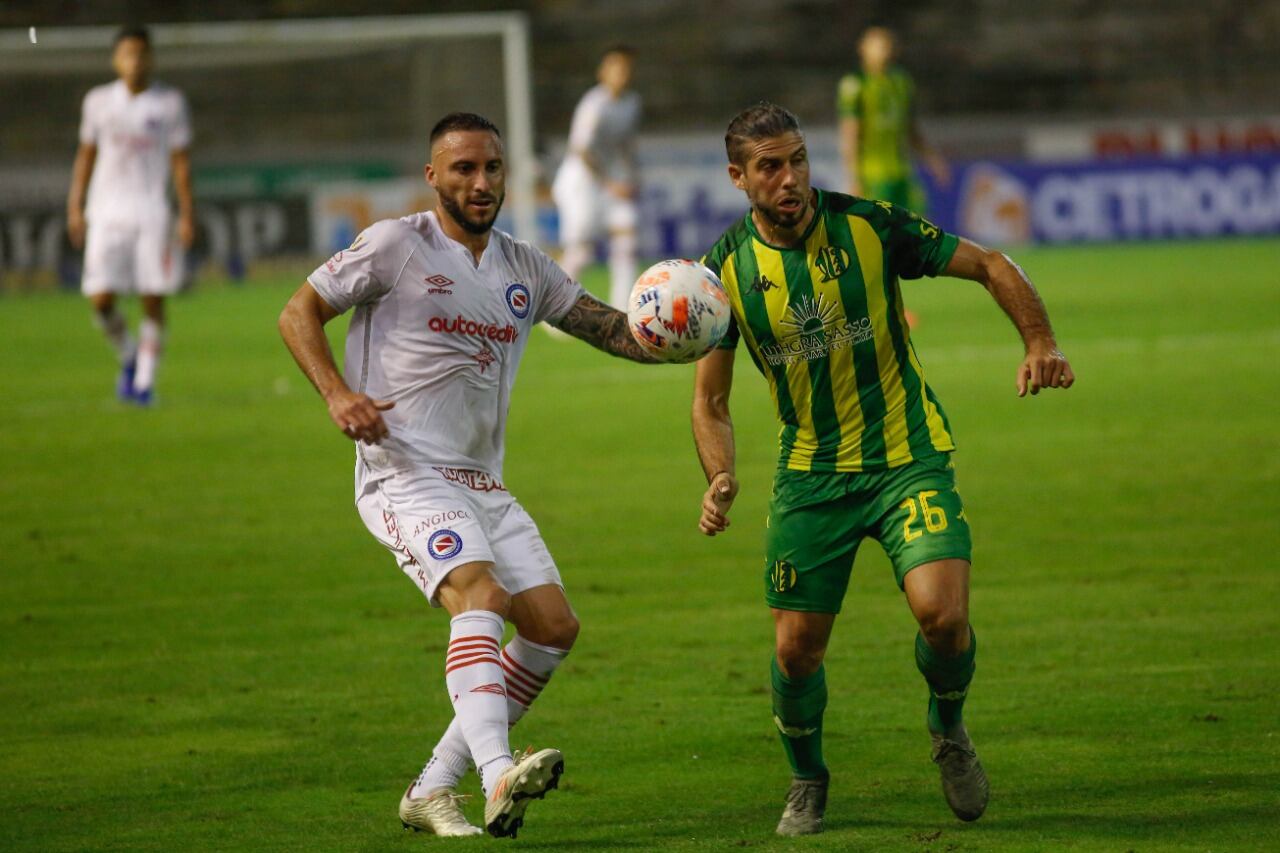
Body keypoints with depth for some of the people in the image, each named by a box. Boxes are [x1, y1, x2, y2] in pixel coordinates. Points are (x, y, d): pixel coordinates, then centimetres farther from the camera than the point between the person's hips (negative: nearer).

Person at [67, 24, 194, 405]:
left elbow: (181, 160, 2)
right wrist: (75, 207, 9)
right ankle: (128, 358, 18)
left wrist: (187, 213, -4)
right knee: (101, 298, -8)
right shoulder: (99, 101, 7)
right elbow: (86, 155, 14)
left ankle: (145, 380, 5)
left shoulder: (170, 102, 1)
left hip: (153, 212, -1)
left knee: (153, 299, -4)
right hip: (107, 212, 1)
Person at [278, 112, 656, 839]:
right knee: (480, 593, -29)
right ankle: (498, 776, -47)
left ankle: (435, 789, 5)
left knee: (554, 625, -2)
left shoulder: (526, 270, 14)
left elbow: (614, 330, 12)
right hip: (405, 473, -7)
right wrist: (337, 393, -18)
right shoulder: (396, 246, -3)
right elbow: (299, 313, -1)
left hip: (484, 486, 7)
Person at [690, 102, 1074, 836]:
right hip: (810, 474, 2)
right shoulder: (727, 268, -5)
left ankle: (949, 727, 11)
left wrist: (1042, 344, -16)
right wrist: (721, 480, -15)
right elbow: (711, 398, 3)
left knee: (941, 611, -22)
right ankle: (808, 781, 29)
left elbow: (990, 266, -1)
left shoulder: (870, 226, -11)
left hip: (909, 455, -2)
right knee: (796, 647, -1)